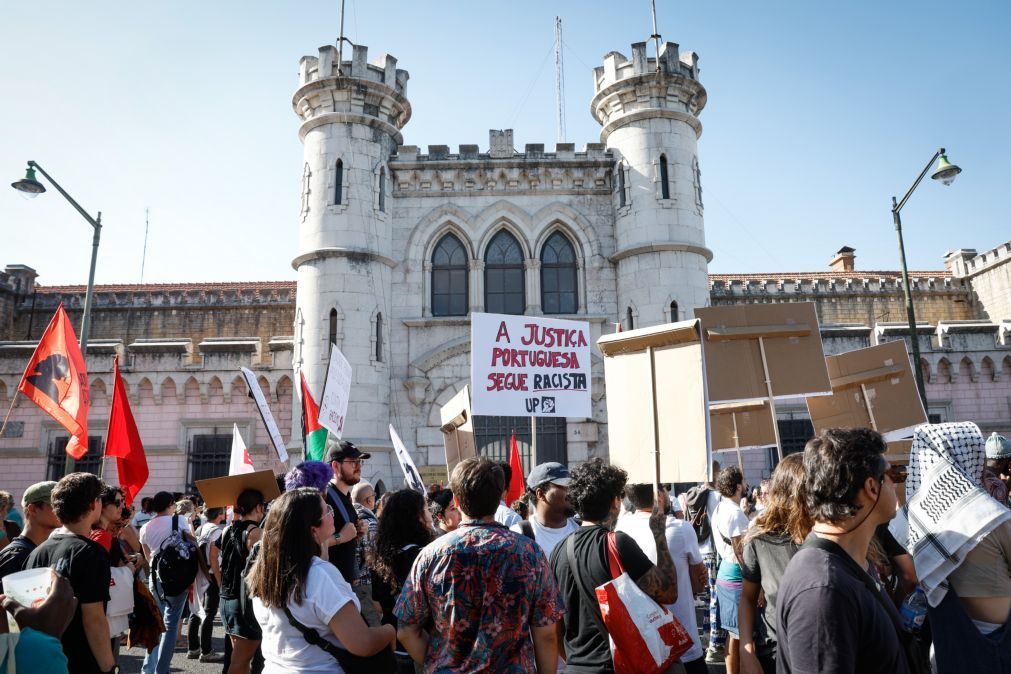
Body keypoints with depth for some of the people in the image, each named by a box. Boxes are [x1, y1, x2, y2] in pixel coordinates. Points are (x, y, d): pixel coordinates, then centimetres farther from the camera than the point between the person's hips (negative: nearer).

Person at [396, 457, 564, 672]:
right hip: (514, 669, 0)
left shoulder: (431, 555, -11)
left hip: (447, 669, 0)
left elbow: (407, 632, -5)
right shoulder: (530, 552, -12)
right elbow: (545, 635, -8)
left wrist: (438, 665, 8)